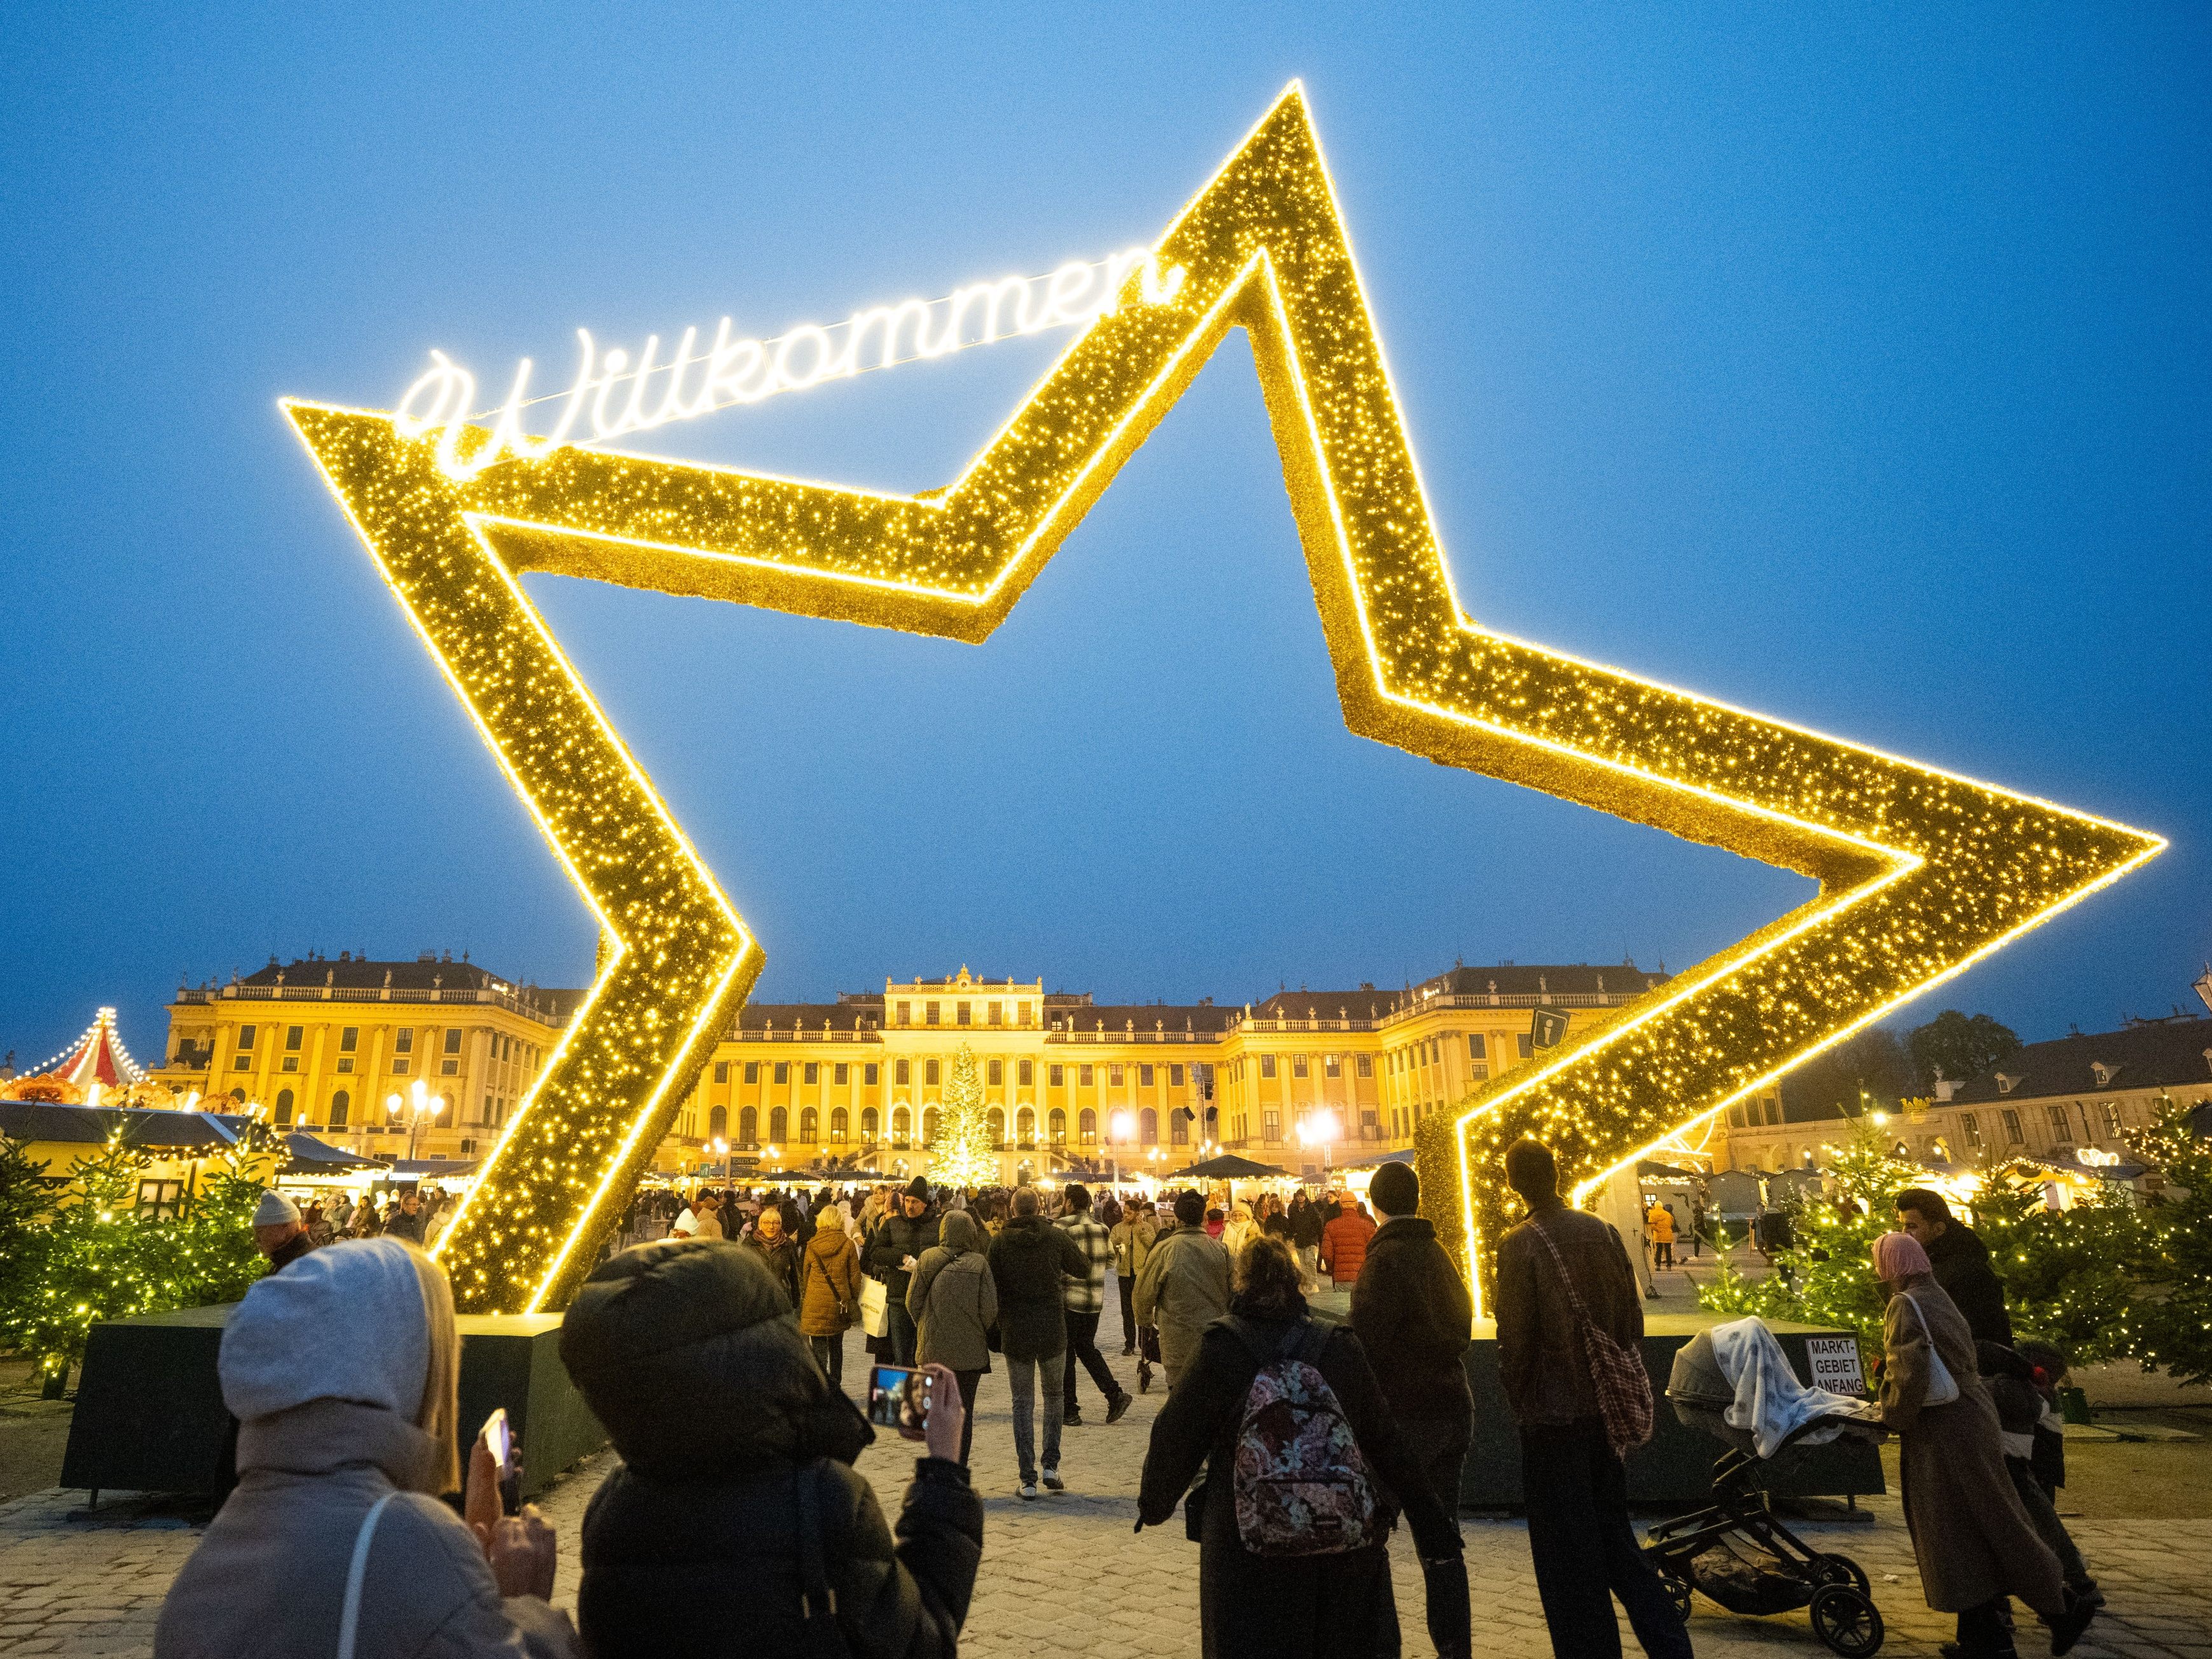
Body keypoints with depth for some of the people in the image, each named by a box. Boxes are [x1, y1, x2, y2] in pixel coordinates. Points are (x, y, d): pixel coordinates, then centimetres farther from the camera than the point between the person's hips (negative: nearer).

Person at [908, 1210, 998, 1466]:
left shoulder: (927, 1259, -5)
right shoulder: (979, 1263, -10)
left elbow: (912, 1301, -1)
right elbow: (989, 1308, -9)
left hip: (933, 1346, 2)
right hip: (969, 1349, -2)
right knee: (964, 1410, 10)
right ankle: (959, 1468, 9)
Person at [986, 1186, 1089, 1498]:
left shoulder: (1000, 1241, -5)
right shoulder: (1056, 1237, -5)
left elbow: (990, 1286, -4)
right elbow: (1083, 1268, 8)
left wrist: (998, 1326, 9)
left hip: (1015, 1332, 0)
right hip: (1053, 1331, 0)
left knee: (1023, 1403, 9)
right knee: (1053, 1395, 19)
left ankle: (1028, 1479, 7)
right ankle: (1050, 1465, 11)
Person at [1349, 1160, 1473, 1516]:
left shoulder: (1384, 1258, -16)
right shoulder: (1437, 1253, 9)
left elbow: (1367, 1340, -19)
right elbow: (1464, 1315, 19)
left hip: (1407, 1412, -8)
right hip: (1456, 1405, 8)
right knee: (1442, 1516, 17)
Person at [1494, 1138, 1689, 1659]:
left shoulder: (1518, 1246, -17)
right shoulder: (1604, 1233, 0)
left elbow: (1515, 1337, -15)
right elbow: (1632, 1318, 5)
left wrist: (1516, 1402, -1)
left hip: (1554, 1415, -6)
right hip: (1605, 1407, 6)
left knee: (1567, 1551, 7)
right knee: (1613, 1533, 21)